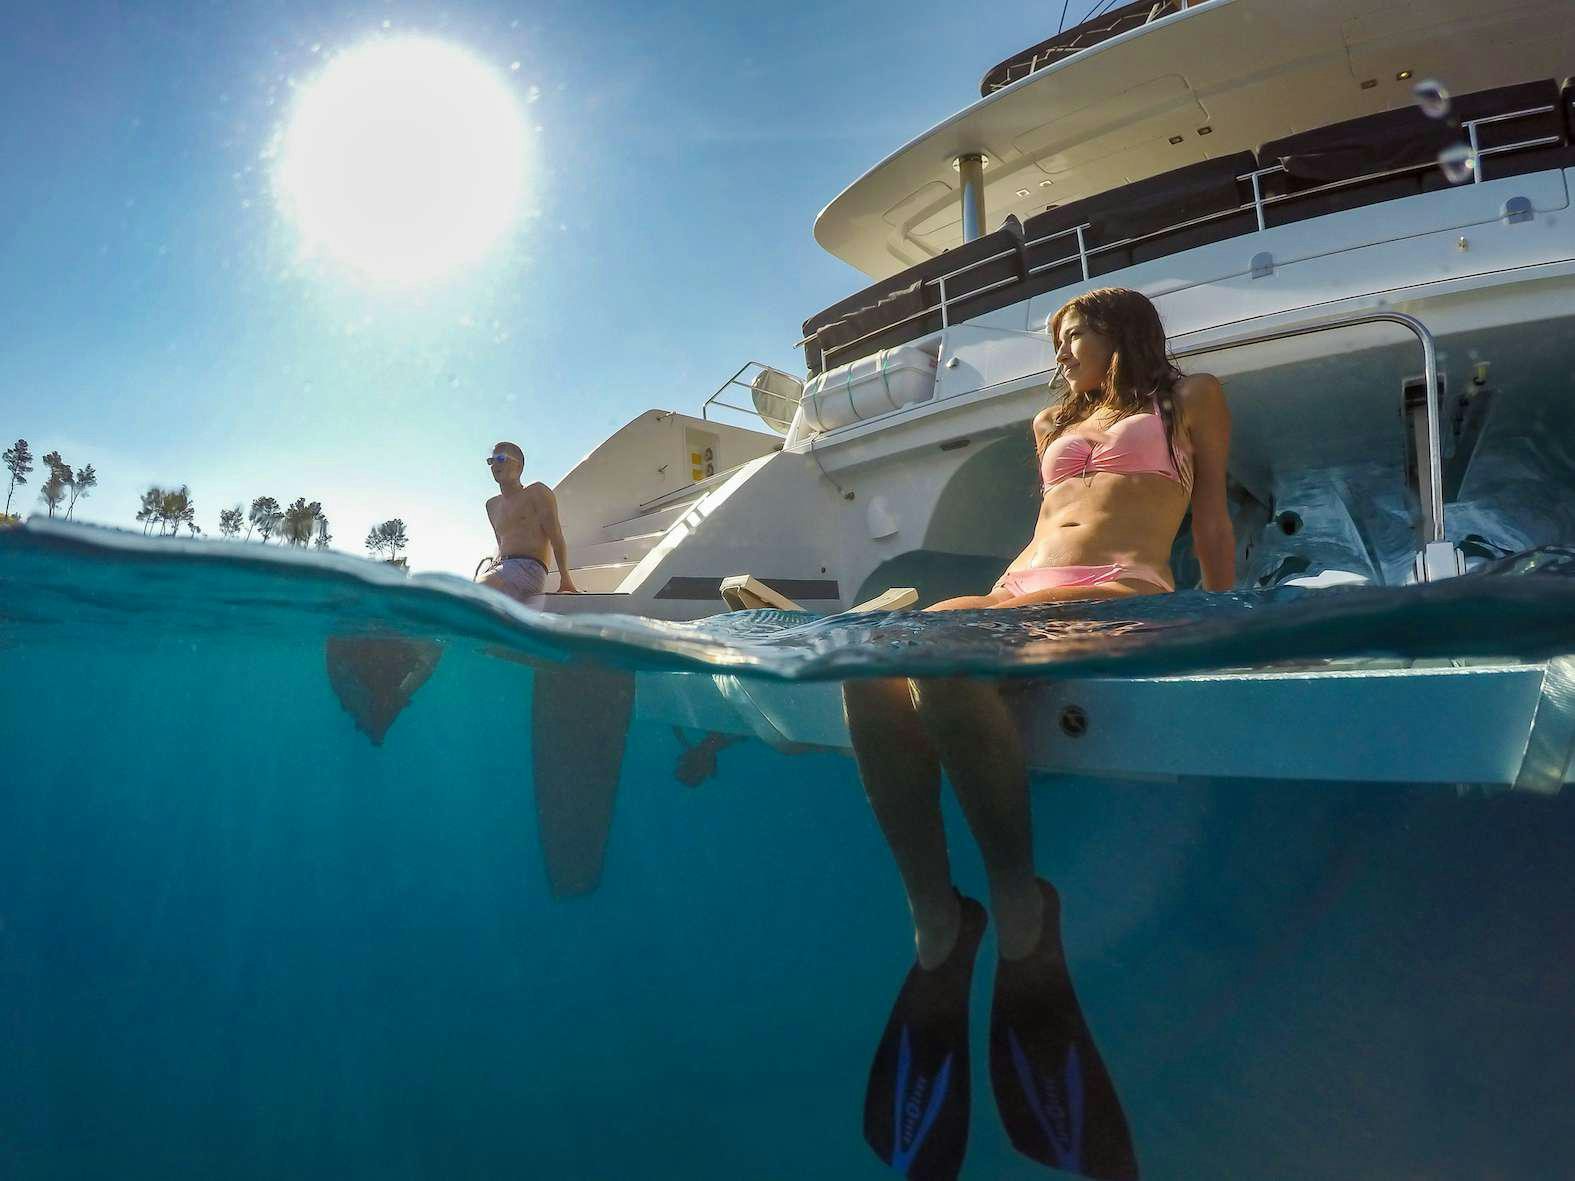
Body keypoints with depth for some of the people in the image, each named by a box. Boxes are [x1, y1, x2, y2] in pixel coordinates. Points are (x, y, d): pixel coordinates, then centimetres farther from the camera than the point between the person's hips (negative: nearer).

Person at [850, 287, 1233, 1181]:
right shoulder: (1056, 424, 37)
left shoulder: (1191, 399, 23)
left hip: (1120, 595, -5)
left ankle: (1021, 907, -26)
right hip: (1018, 595, 6)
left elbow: (1213, 520, 18)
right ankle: (937, 922, -26)